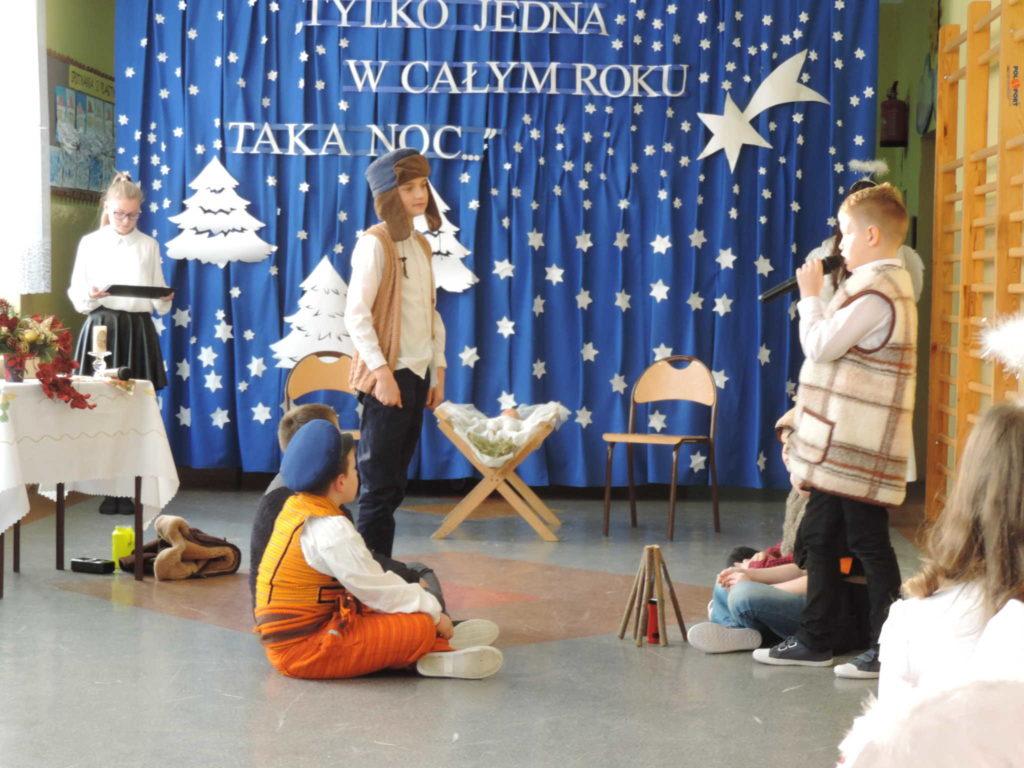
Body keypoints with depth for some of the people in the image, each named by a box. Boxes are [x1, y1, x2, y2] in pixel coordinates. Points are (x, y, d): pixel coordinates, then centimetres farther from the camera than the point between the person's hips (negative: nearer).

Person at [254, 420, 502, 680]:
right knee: (421, 627, -12)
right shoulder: (331, 530, -20)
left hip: (284, 638, 10)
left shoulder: (296, 509, 9)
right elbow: (378, 589, -13)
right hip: (304, 650, -10)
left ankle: (439, 643, 11)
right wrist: (434, 612, -1)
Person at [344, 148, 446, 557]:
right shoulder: (375, 243, -10)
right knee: (381, 485, -4)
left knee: (394, 483, 11)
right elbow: (356, 315, -16)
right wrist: (381, 372, -20)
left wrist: (438, 371, 12)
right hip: (389, 375, -7)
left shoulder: (420, 245, 13)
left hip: (417, 375, 8)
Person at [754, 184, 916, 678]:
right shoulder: (883, 284, 15)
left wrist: (810, 295, -6)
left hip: (859, 448, -10)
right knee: (819, 536, 15)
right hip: (838, 443, 10)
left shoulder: (876, 292, -18)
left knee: (869, 545, -1)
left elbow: (820, 345, -18)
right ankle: (813, 641, 24)